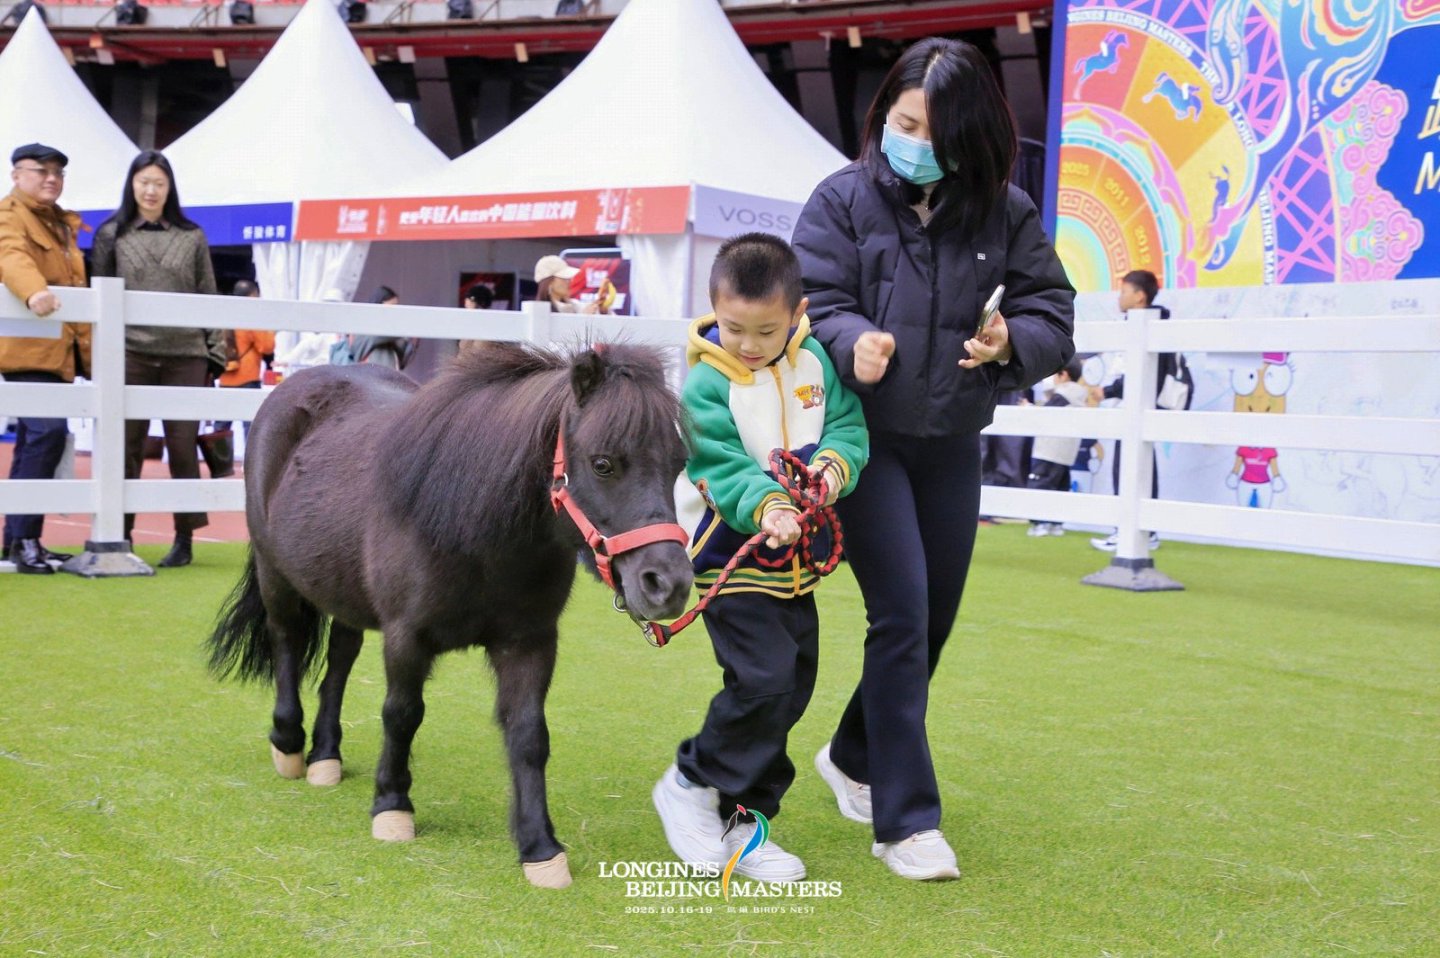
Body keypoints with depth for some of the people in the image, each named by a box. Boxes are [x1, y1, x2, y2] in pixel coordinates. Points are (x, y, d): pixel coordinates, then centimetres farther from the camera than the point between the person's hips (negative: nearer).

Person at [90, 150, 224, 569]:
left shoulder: (192, 237, 9)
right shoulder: (111, 235, 7)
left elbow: (209, 298, 10)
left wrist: (215, 354, 4)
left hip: (185, 356, 0)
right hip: (131, 354, 0)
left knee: (182, 447, 1)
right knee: (126, 448, 1)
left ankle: (185, 538, 12)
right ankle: (121, 534, 11)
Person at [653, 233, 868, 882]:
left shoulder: (814, 362, 1)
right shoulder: (705, 383, -14)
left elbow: (849, 425, 2)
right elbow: (722, 470, -20)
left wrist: (836, 463, -20)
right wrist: (764, 506, -38)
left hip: (796, 560, 7)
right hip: (732, 557, -6)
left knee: (793, 685, 10)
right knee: (764, 679, -17)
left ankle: (742, 816, 22)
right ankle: (690, 785, 6)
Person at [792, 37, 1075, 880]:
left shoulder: (1006, 212, 0)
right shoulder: (843, 199, -5)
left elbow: (1054, 314, 0)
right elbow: (814, 304, -10)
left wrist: (1012, 342, -22)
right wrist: (854, 341, -32)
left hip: (952, 446, 4)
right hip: (866, 439, -4)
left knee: (935, 621, 13)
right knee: (902, 618, -11)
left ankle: (854, 758, 38)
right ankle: (906, 819, -2)